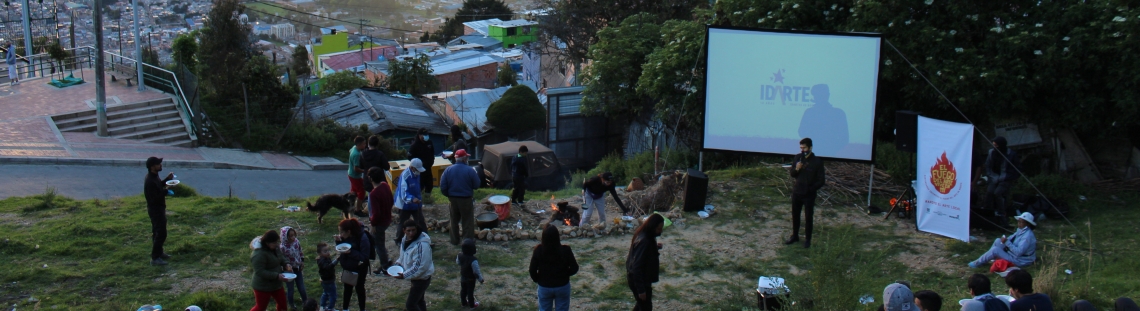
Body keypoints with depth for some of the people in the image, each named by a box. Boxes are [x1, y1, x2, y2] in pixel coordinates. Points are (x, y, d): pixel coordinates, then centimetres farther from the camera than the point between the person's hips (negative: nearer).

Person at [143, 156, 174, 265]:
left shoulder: (154, 176, 2)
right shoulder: (150, 181, -28)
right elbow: (154, 199, -29)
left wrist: (167, 179, 7)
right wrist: (166, 191, -31)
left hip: (159, 208, 10)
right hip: (155, 209, -10)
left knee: (158, 232, 21)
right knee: (161, 233, -6)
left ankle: (159, 252, 35)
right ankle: (154, 258, 0)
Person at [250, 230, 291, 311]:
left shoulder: (276, 248, -3)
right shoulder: (259, 254, -29)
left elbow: (281, 259, 13)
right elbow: (260, 272, -30)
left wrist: (286, 265, -9)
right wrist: (277, 276, -32)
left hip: (276, 284, 8)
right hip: (263, 286, -7)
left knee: (282, 304, 15)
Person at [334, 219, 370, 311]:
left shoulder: (363, 238, -29)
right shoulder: (346, 237, -9)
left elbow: (364, 257, -27)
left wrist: (351, 252, -37)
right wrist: (339, 241, -14)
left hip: (359, 269, -6)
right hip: (348, 267, 6)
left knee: (359, 288, 11)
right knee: (347, 287, 20)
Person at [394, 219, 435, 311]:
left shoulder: (421, 245, -30)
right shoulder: (406, 239, -1)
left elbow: (420, 266, -30)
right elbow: (404, 255, 18)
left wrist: (405, 275, -26)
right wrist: (399, 263, -1)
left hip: (422, 279, -9)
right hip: (415, 277, 9)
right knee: (419, 300, 24)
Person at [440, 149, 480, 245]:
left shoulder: (448, 170, -7)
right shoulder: (470, 170, -16)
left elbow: (443, 187, -7)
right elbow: (476, 185, -10)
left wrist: (449, 195, 10)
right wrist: (476, 175, 6)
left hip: (453, 199, 3)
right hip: (466, 200, -3)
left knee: (454, 220, 19)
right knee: (468, 222, 7)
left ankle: (454, 240, 27)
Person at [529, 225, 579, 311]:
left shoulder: (538, 250, -16)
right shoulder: (565, 250, -18)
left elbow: (532, 270, -11)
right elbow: (574, 268, -13)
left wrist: (537, 280, 8)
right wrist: (564, 274, 6)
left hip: (544, 287, 1)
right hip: (562, 286, -1)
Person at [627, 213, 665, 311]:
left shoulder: (647, 237, 1)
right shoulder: (643, 241, -29)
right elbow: (637, 266, -28)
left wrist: (656, 247, -2)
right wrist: (641, 290, -26)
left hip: (643, 278, 10)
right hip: (639, 280, -10)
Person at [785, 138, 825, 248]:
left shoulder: (817, 161, -12)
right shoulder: (798, 158, -1)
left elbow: (820, 181, -9)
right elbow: (792, 174, 6)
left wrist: (811, 189, -18)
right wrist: (796, 169, -15)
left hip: (809, 195, -4)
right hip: (796, 192, 4)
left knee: (808, 217, 6)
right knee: (795, 215, 15)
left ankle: (807, 239, 19)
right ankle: (795, 236, 31)